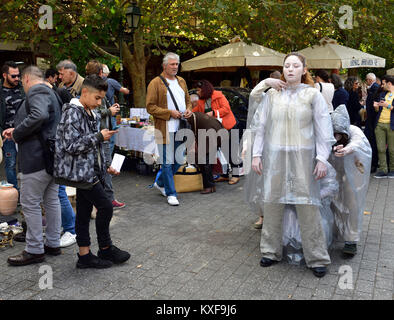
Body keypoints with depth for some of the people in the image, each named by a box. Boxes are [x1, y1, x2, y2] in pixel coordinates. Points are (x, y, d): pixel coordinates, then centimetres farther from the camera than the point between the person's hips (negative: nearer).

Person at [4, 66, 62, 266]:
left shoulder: (36, 92, -11)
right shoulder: (50, 93, 21)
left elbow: (39, 116, -31)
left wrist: (16, 133, -19)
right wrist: (16, 130, 14)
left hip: (37, 158, -10)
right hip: (52, 156, 10)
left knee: (30, 203, -2)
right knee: (51, 200, 14)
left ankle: (34, 250, 6)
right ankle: (53, 244, 24)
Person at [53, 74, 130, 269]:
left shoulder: (90, 114, 15)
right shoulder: (73, 112, -14)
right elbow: (71, 145, -23)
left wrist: (105, 167, 15)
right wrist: (99, 136, -18)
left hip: (89, 171, 9)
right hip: (80, 171, -9)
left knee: (84, 212, 12)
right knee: (105, 207, -5)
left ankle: (84, 255, 20)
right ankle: (105, 249, 13)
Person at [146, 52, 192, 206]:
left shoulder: (181, 81, 17)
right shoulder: (155, 83, -5)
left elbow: (188, 100, 26)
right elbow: (150, 107, -9)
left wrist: (188, 109, 3)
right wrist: (170, 112, -17)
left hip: (181, 128, 7)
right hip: (165, 129, -7)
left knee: (179, 160, 13)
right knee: (167, 162, -2)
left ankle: (160, 182, 33)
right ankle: (171, 193, 10)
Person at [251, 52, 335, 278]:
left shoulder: (313, 95, 3)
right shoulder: (272, 94, 9)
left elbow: (324, 130, 1)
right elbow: (262, 126, 10)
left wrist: (322, 159, -7)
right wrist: (257, 154, 4)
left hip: (303, 157, -2)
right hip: (275, 157, 2)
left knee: (308, 207, -2)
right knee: (272, 204, 6)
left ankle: (317, 258, 11)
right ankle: (271, 251, 21)